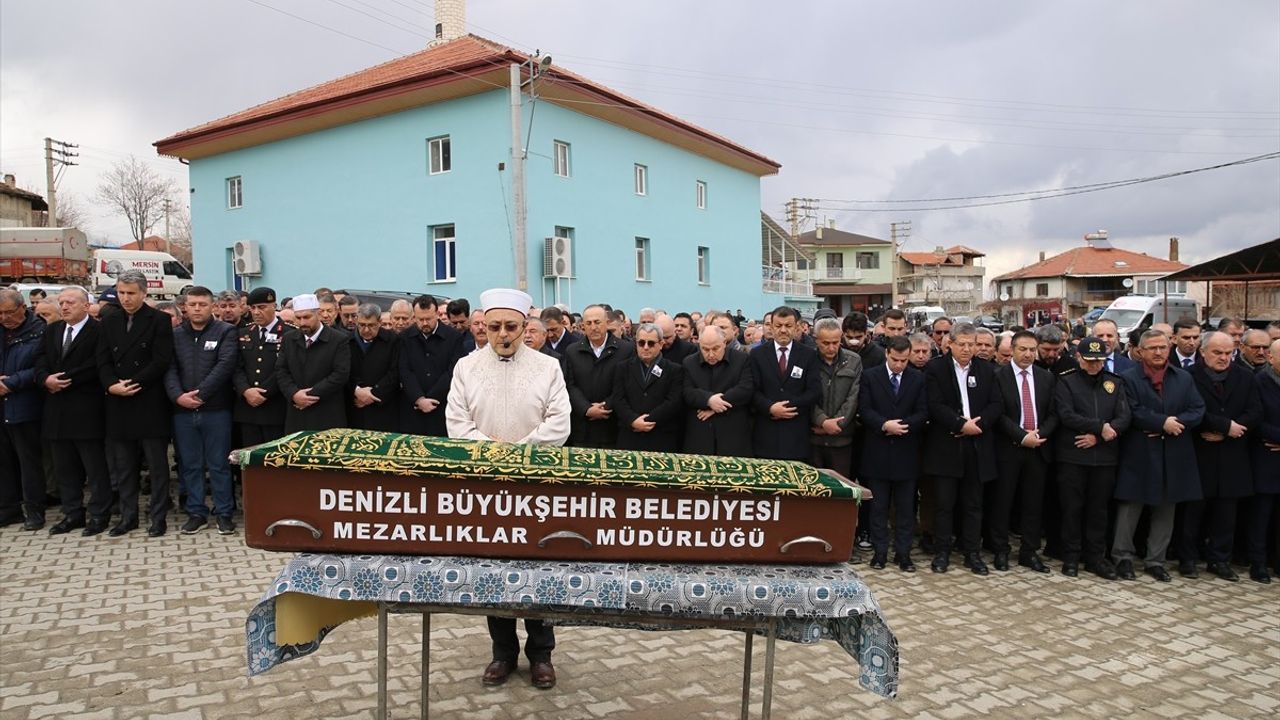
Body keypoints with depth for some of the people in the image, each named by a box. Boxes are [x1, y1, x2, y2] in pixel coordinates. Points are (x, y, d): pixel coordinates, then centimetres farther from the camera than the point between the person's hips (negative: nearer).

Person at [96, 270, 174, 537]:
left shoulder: (159, 320, -4)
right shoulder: (109, 321, 10)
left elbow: (161, 362, -11)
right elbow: (103, 361, 6)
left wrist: (133, 384, -14)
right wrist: (113, 385, -11)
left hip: (151, 403, -5)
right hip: (118, 403, 5)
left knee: (157, 464, 3)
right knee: (123, 465, 10)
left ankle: (158, 516, 12)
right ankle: (128, 516, 20)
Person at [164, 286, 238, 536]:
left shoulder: (225, 331, 0)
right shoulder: (175, 335, 10)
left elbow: (225, 365, -11)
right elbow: (169, 369, 2)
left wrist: (200, 393, -16)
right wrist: (178, 395, -14)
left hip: (216, 410, -3)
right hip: (183, 411, 3)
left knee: (219, 464, 3)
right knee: (189, 465, 10)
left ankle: (224, 513, 12)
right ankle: (196, 512, 20)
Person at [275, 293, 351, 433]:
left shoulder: (339, 340, -5)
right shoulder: (289, 339, 11)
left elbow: (340, 374, -12)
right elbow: (281, 371, 7)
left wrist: (311, 395, -15)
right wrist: (294, 394, -12)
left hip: (328, 416, -4)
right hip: (296, 415, 4)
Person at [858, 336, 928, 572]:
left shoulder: (919, 379, 4)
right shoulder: (870, 377, 2)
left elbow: (923, 413, -2)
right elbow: (864, 409, -5)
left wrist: (901, 425, -16)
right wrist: (885, 425, -20)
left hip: (906, 452, 1)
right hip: (877, 451, -1)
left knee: (905, 507, 6)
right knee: (878, 506, 6)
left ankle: (903, 553, 14)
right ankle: (879, 551, 15)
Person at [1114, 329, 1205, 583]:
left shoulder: (1184, 378, 10)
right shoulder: (1129, 378, -2)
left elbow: (1198, 410, 0)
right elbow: (1132, 412, -13)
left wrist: (1175, 424, -15)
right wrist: (1163, 422, -19)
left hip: (1174, 456, 4)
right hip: (1139, 455, -4)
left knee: (1165, 510, 10)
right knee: (1130, 507, 2)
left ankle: (1156, 561, 20)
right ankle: (1123, 557, 14)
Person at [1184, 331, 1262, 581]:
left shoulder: (1245, 377, 7)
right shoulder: (1190, 376, -7)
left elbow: (1255, 413, 0)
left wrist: (1223, 433, -12)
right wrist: (1226, 426, -17)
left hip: (1232, 457, 4)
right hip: (1198, 455, -4)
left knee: (1226, 512, 9)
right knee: (1193, 509, 5)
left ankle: (1219, 560, 20)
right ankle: (1187, 558, 16)